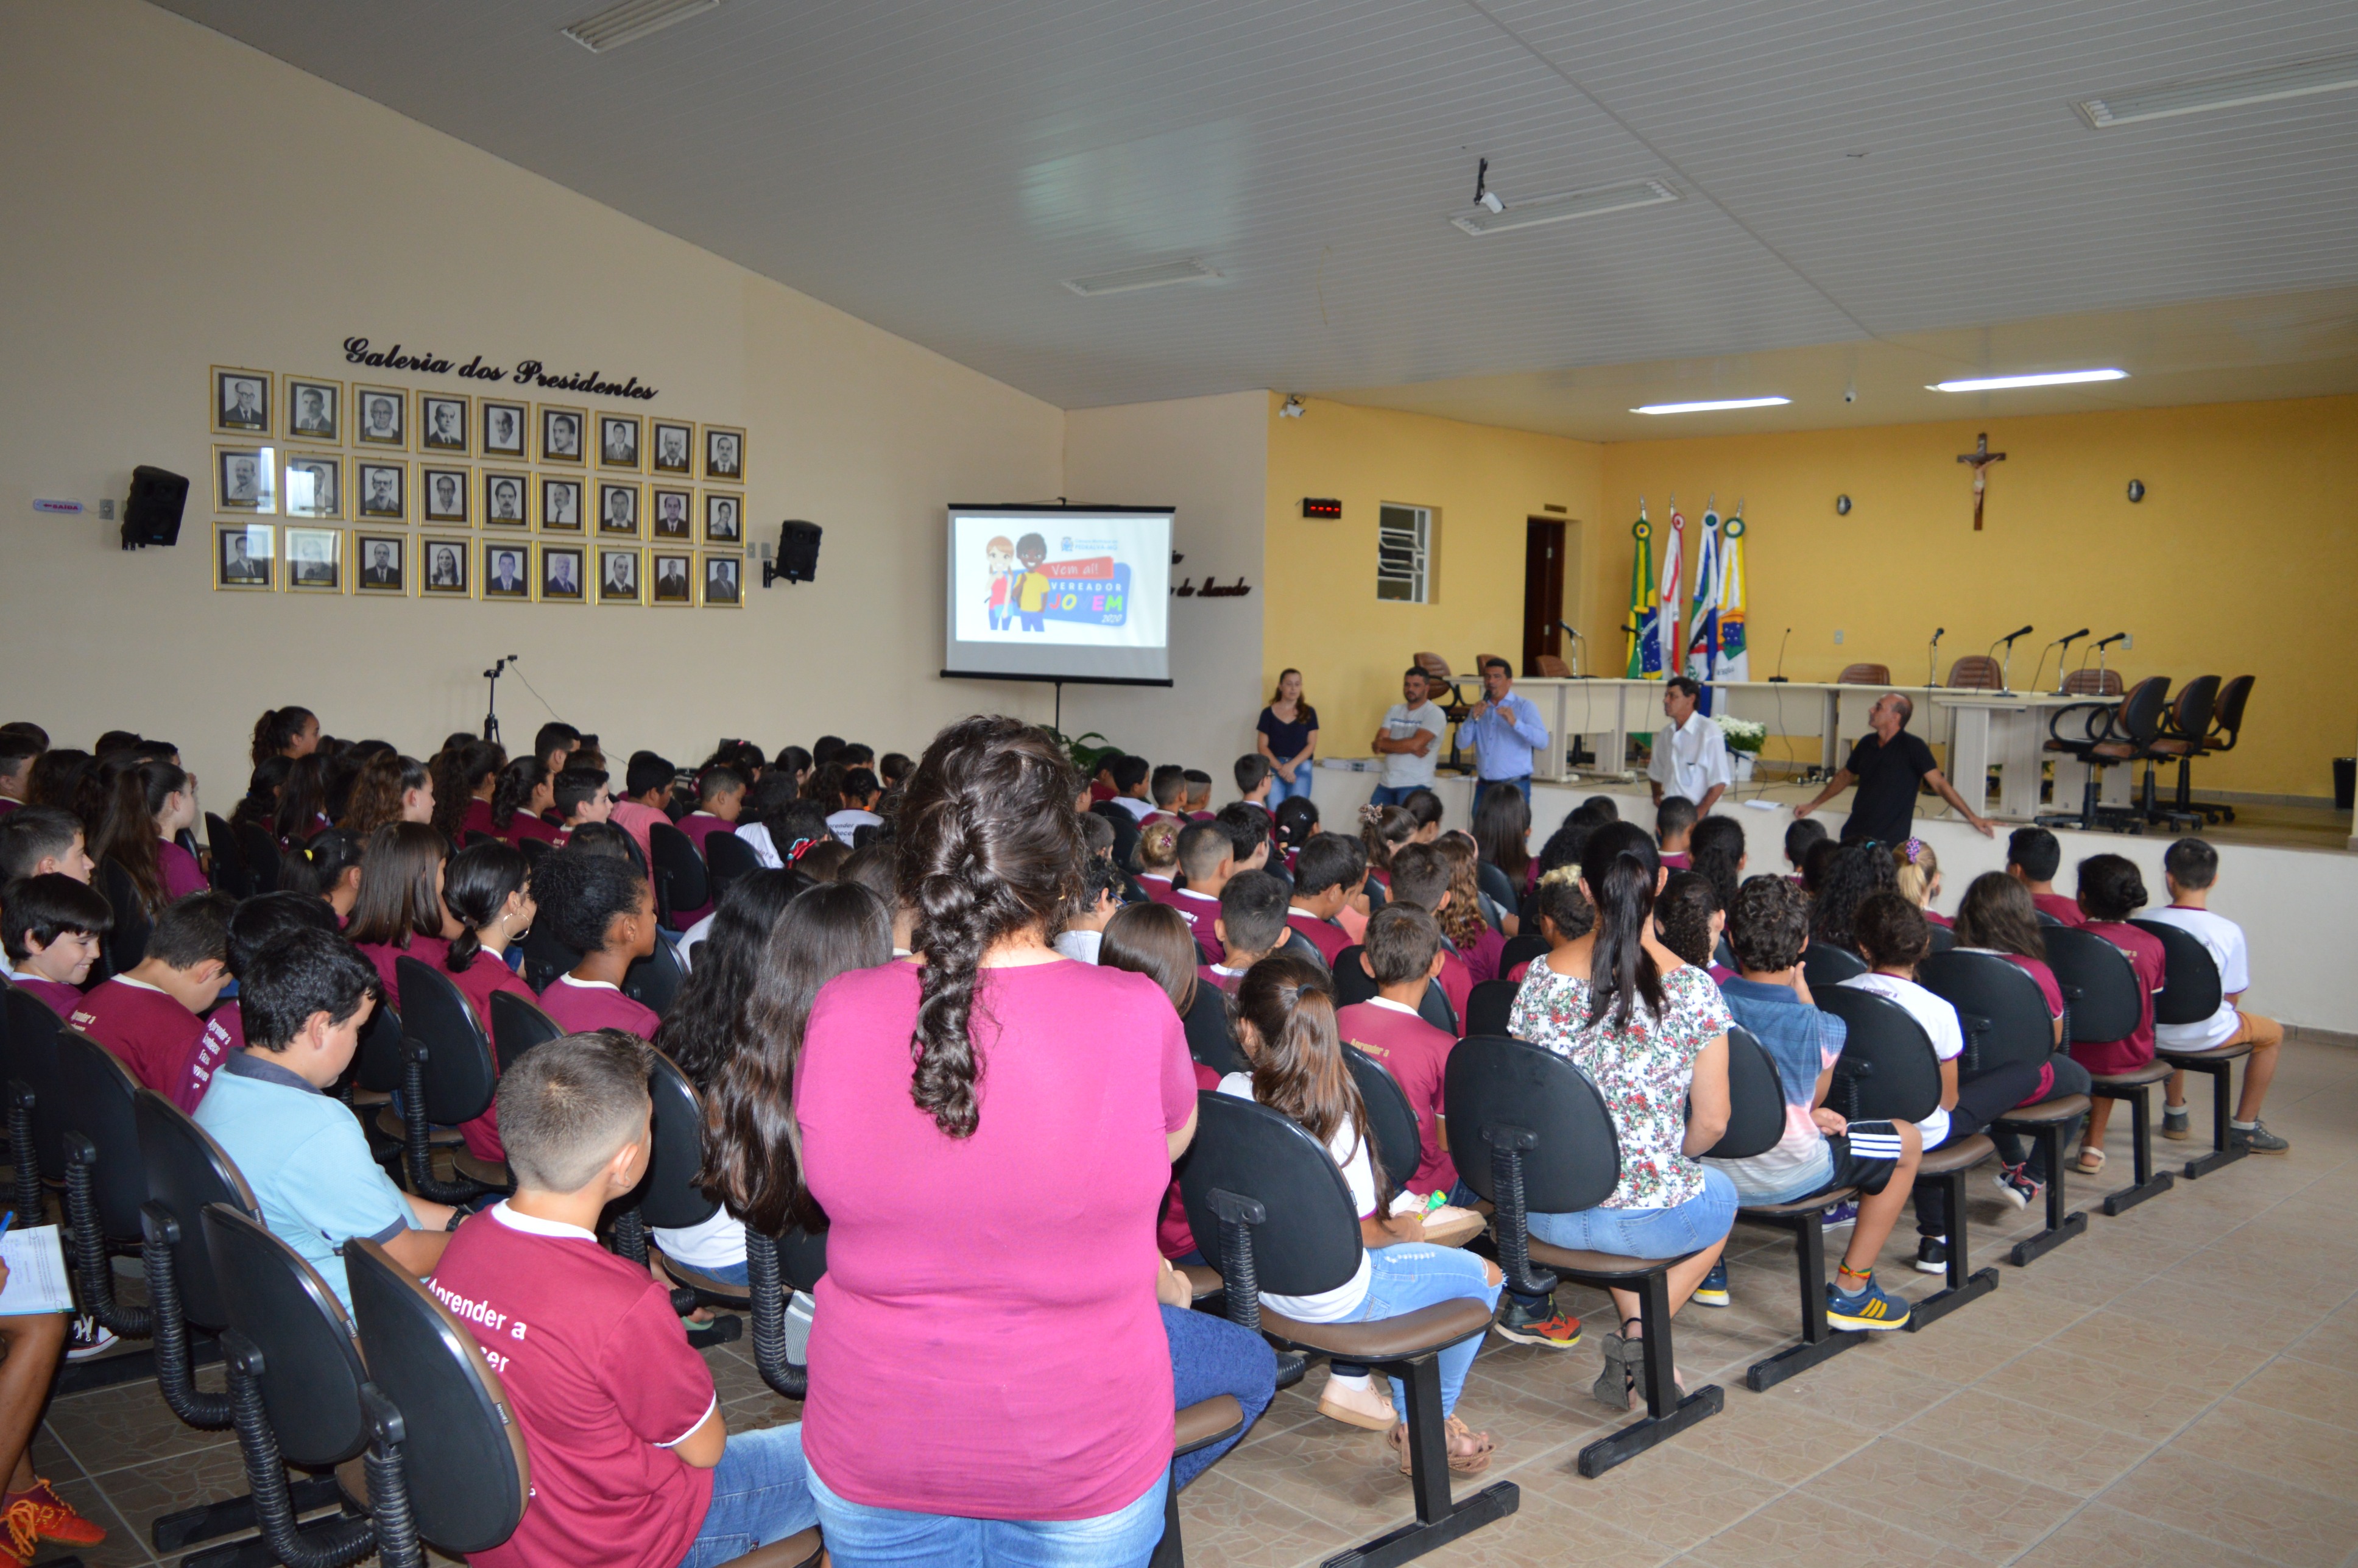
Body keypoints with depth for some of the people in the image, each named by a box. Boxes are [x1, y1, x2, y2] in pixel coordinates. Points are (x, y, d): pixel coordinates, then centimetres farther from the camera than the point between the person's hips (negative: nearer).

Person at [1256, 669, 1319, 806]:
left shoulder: (1308, 713, 8)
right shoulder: (1268, 713, 7)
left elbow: (1311, 745, 3)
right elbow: (1262, 746, 3)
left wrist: (1292, 765, -11)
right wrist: (1280, 767, -11)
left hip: (1301, 767, 0)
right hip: (1274, 767, 0)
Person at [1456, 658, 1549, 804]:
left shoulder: (1524, 706, -2)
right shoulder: (1480, 708, 13)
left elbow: (1542, 741, -14)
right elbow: (1461, 743, 5)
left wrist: (1515, 722, -28)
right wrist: (1473, 718, -11)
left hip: (1515, 787, -5)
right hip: (1484, 786, 5)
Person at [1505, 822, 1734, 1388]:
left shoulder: (1542, 976, -6)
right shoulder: (1693, 988, -13)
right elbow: (1712, 1122, -6)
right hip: (1647, 1218, -3)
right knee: (1721, 1194, 31)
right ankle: (1642, 1340, 14)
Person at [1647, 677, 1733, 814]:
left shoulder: (1709, 733, -10)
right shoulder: (1666, 734, 9)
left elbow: (1719, 782, -10)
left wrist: (1698, 814, -12)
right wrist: (1657, 795, 7)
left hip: (1694, 812, -5)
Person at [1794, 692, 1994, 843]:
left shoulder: (1913, 748, -8)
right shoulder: (1866, 744, 7)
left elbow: (1940, 784, -9)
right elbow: (1845, 776, 22)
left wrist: (1972, 817, -13)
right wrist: (1813, 805, 26)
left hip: (1890, 843, -5)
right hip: (1854, 836, 5)